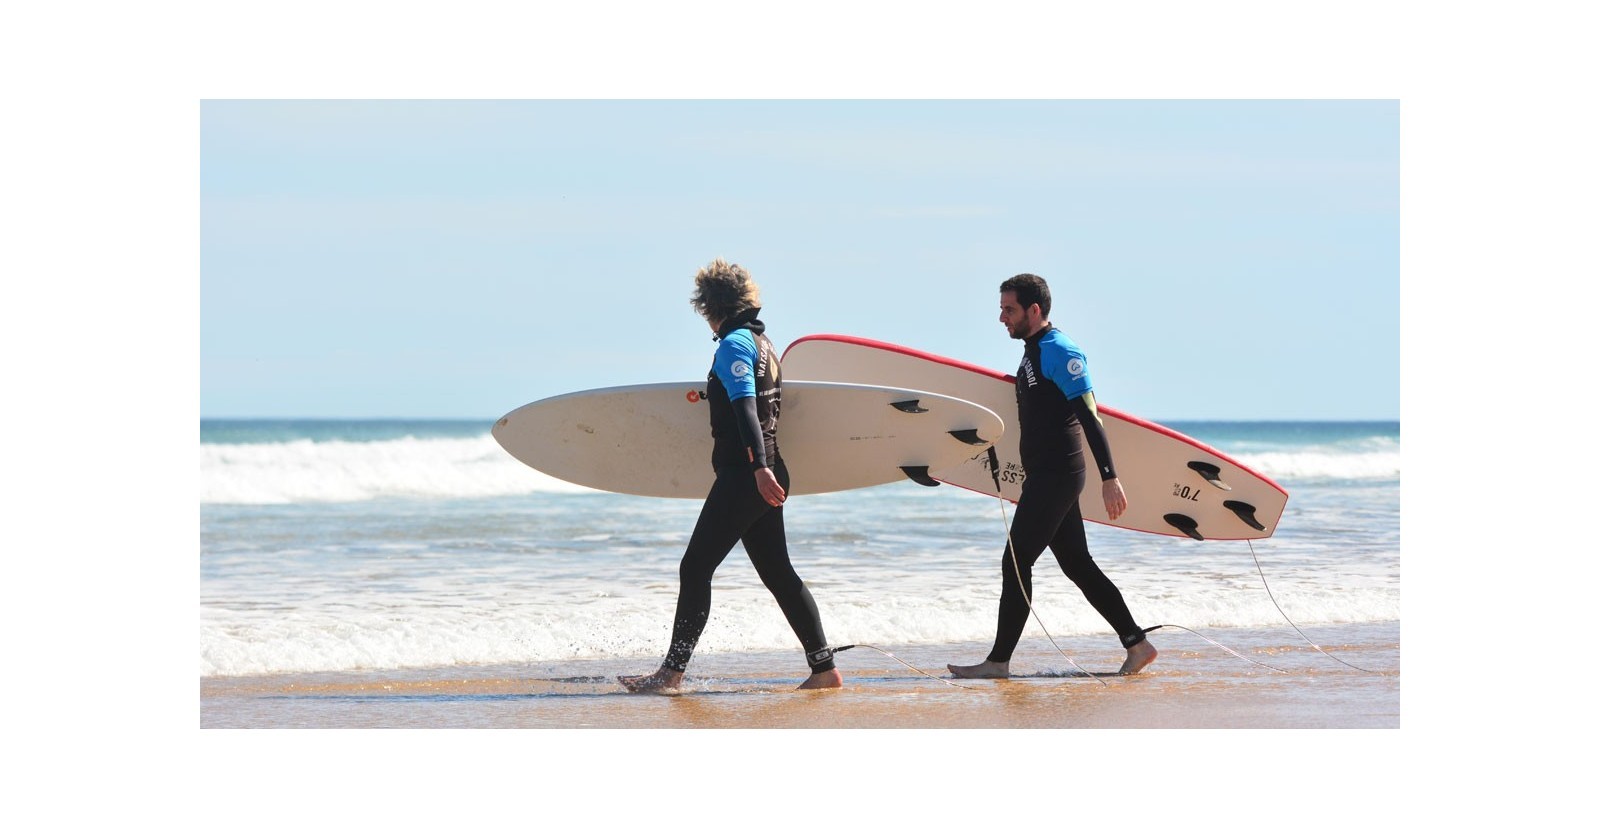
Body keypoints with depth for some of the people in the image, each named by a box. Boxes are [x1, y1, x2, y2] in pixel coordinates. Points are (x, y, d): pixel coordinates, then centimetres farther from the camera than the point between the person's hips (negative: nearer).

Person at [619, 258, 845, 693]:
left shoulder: (733, 345, -10)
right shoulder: (762, 342, 18)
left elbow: (746, 408, -22)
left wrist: (759, 467, -31)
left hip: (743, 476, -10)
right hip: (764, 476, 10)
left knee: (695, 568, -7)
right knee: (778, 573, 11)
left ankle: (673, 671, -7)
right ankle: (824, 669, 9)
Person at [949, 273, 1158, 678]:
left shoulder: (1060, 352, -13)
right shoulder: (1033, 351, 17)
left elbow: (1089, 417, -19)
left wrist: (1109, 477, -24)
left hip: (1055, 476, -10)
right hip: (1045, 475, 10)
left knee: (1016, 563, -8)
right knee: (1078, 565, 11)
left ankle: (999, 661, -4)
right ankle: (1137, 644, 14)